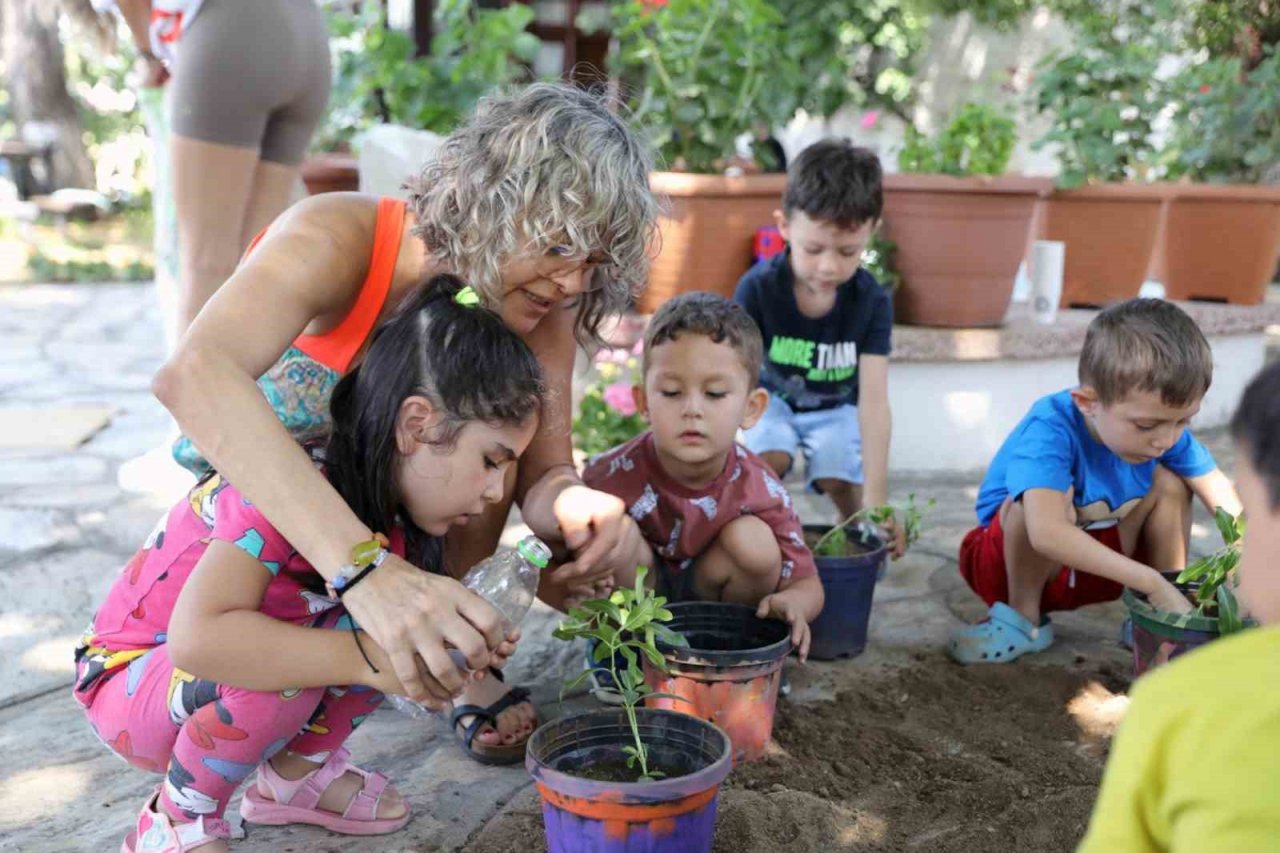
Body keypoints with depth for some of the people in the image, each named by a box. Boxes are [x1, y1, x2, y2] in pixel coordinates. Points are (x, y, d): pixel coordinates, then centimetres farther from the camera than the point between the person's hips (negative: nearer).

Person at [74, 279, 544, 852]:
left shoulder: (397, 507, -8)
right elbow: (197, 637, -45)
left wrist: (468, 648, -26)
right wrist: (370, 658, -44)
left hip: (225, 678, 7)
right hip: (128, 681, -7)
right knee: (283, 672, -36)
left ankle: (295, 772, 7)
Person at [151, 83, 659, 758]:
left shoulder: (540, 303, -23)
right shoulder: (336, 239, -38)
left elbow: (542, 473, -23)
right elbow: (192, 374, -56)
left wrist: (573, 508, -50)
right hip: (245, 466, -4)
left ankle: (443, 651, -8)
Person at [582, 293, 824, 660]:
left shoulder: (761, 491, -23)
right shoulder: (613, 475, -27)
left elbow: (808, 584, -15)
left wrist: (791, 602, -41)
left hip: (710, 599, 1)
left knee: (753, 540, -27)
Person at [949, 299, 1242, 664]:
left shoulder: (1163, 425, -15)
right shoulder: (1050, 429, -35)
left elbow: (1222, 496, -13)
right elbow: (1046, 533, -49)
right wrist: (1152, 583, -49)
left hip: (1097, 563, 6)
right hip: (1012, 561, -5)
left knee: (1170, 483, -11)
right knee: (1044, 498, -35)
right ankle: (1023, 618, -12)